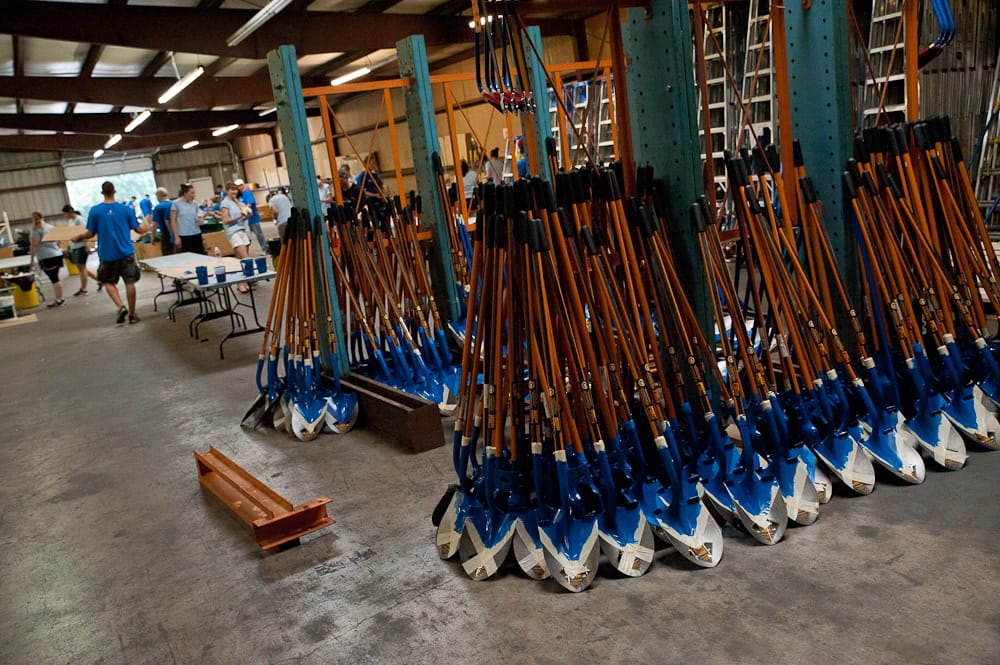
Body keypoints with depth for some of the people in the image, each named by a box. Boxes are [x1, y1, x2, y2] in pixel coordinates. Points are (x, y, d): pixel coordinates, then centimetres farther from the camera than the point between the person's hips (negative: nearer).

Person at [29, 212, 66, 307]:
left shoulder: (36, 229, -7)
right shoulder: (51, 227, 15)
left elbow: (35, 245, -12)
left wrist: (32, 259, -7)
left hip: (46, 257, -8)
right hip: (57, 254, 8)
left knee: (54, 279, -6)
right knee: (55, 278, 12)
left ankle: (59, 299, -3)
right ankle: (59, 298, 14)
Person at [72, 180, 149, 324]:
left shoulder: (95, 210, -5)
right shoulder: (125, 209, -4)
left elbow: (90, 233, -2)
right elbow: (139, 229, 0)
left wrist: (78, 237, 18)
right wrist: (146, 228, 23)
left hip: (108, 254, 0)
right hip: (126, 253, 0)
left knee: (109, 282, 17)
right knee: (129, 283, 7)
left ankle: (120, 307, -2)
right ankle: (132, 314, 11)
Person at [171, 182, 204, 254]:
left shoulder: (194, 204, 10)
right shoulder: (176, 203, -2)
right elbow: (173, 221, -2)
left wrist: (198, 219, -3)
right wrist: (176, 237, -7)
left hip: (197, 234, 4)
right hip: (184, 235, -4)